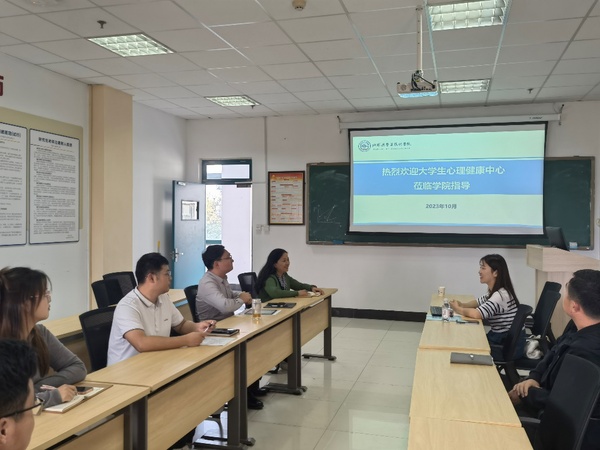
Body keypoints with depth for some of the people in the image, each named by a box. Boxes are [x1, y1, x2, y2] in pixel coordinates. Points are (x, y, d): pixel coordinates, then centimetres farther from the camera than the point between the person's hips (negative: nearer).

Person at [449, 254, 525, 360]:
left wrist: (458, 309, -14)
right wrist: (462, 305, 0)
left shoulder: (501, 295, -24)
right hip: (499, 338, 8)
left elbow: (476, 314, -33)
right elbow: (479, 302, 22)